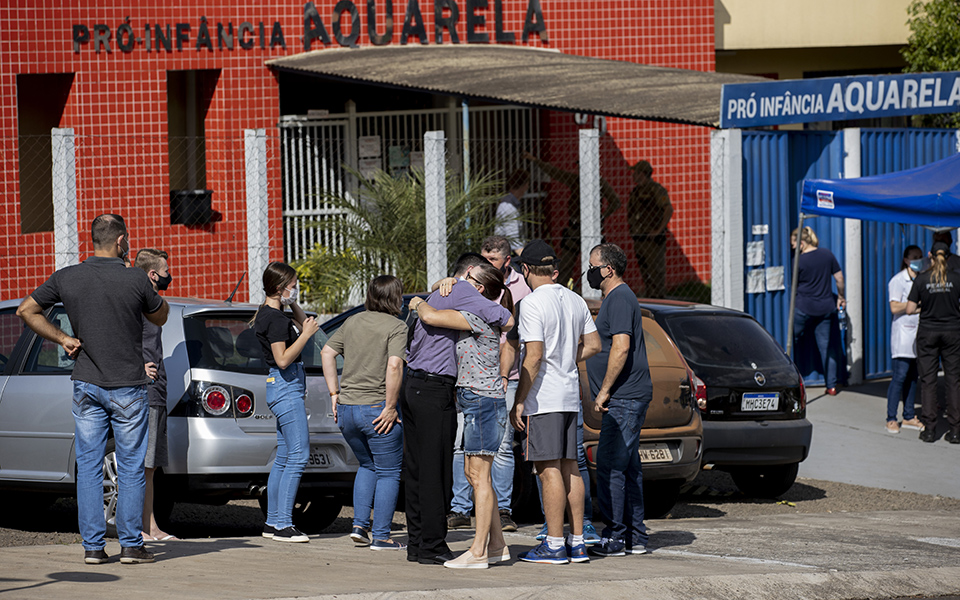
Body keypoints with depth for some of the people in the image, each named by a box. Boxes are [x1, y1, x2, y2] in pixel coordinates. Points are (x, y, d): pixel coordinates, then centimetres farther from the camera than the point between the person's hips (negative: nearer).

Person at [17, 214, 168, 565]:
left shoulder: (67, 278, -2)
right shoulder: (136, 280, -12)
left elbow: (26, 310, 5)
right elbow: (160, 317, 5)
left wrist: (61, 338, 6)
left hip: (86, 384, 3)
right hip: (127, 387, -3)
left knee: (88, 467, 6)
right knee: (131, 467, 4)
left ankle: (93, 546, 4)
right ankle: (131, 545, 2)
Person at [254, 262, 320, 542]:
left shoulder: (269, 313, 14)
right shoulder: (275, 319, -16)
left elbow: (304, 325, 27)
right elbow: (283, 359, -21)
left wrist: (294, 305, 14)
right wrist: (306, 334, -18)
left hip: (286, 389, 11)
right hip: (286, 388, -11)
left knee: (284, 457, 13)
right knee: (298, 456, -12)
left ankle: (272, 522, 16)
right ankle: (283, 526, -13)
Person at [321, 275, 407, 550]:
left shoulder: (353, 322, 10)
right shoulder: (397, 328, -10)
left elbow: (327, 352, 9)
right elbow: (394, 366, -22)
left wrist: (334, 393, 10)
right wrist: (390, 407, -17)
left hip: (347, 407, 6)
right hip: (377, 409, -6)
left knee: (367, 466, 24)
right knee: (388, 473, 6)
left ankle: (359, 525, 14)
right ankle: (381, 535, 3)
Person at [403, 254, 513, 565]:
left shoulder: (437, 294, 21)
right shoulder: (462, 292, -7)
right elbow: (505, 318, -19)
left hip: (413, 387, 9)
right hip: (435, 390, -9)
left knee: (416, 470, 10)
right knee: (436, 471, -5)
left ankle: (416, 543, 13)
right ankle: (433, 547, -4)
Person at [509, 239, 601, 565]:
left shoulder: (532, 304, -14)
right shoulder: (575, 300, 11)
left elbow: (534, 356, -19)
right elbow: (593, 345, 16)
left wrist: (519, 401, -15)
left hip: (542, 396, -8)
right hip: (569, 394, 8)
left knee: (549, 469, -6)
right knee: (569, 467, 11)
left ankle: (554, 545, -6)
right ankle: (577, 542, 12)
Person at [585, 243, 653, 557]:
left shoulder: (619, 298, -13)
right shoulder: (617, 297, 21)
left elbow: (621, 347, -22)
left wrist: (604, 390, -19)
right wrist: (606, 392, 23)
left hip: (624, 399, -11)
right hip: (627, 398, 11)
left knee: (610, 466, -11)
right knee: (628, 467, 12)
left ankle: (614, 538, -11)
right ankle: (635, 537, 14)